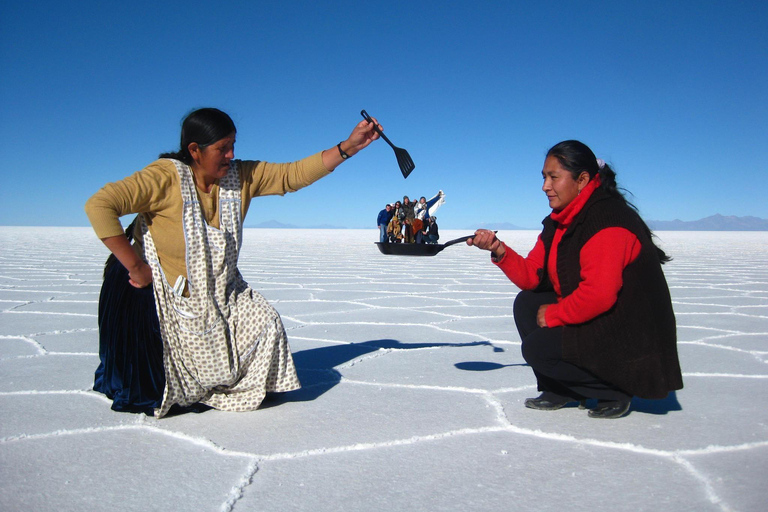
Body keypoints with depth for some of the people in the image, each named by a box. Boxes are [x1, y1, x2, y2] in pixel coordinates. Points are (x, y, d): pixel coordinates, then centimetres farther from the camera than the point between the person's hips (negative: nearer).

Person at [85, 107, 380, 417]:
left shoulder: (241, 177, -4)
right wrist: (135, 266, -27)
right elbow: (99, 206, -28)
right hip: (160, 297, -5)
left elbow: (294, 175, -5)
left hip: (220, 295, 6)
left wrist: (348, 147, -12)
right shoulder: (165, 177, -22)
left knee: (266, 324, -6)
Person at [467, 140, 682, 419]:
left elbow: (598, 295, -32)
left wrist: (554, 314, -17)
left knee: (537, 347, -16)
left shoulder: (607, 221, -23)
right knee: (527, 303, 6)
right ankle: (561, 391, 13)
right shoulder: (561, 221, 8)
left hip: (631, 338, -10)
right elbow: (532, 276, 3)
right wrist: (500, 251, -13)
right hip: (596, 321, 10)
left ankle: (617, 391, 1)